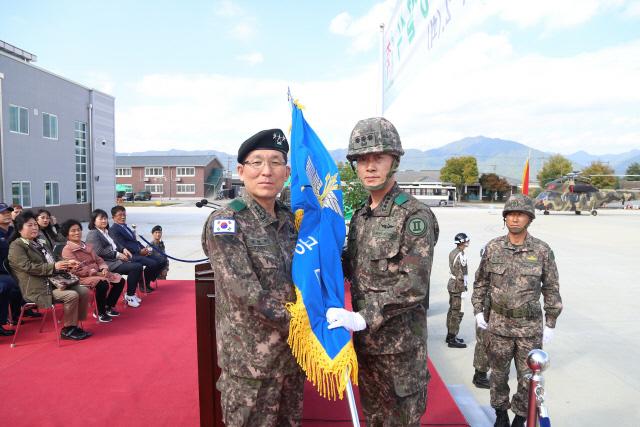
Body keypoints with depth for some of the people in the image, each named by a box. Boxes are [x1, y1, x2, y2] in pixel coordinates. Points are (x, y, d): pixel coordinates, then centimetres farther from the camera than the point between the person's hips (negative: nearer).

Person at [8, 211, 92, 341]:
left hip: (54, 281, 8)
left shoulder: (38, 243, 22)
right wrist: (53, 267, -22)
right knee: (72, 295, -26)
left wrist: (66, 264, 4)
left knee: (84, 291, -8)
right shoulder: (16, 246, -3)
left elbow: (51, 264, 24)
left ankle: (74, 325, 3)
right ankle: (67, 330, -8)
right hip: (38, 289, -8)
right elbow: (28, 266, -17)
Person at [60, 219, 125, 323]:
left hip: (97, 273, 8)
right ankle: (99, 312, -12)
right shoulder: (67, 250, -8)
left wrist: (104, 269, -7)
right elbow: (78, 269, -17)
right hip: (82, 277, -8)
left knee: (120, 280, -4)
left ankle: (109, 307, 10)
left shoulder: (87, 246, 19)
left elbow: (98, 260, 15)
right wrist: (96, 273, -20)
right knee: (103, 284, -34)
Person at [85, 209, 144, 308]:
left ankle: (131, 293, 6)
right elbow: (99, 252, -18)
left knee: (139, 266, -5)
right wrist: (117, 254, -18)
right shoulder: (93, 234, -7)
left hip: (115, 259, 9)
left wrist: (123, 249, 6)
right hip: (107, 263, -9)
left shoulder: (107, 232, 20)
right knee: (135, 267, -21)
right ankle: (129, 296, -8)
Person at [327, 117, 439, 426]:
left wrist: (363, 318, -25)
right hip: (364, 341, 7)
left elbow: (414, 284, -22)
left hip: (401, 344, -6)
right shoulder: (359, 217, 7)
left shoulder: (415, 216, -15)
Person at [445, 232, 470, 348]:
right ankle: (452, 339, 1)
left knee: (452, 310, 17)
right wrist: (463, 290, -18)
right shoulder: (460, 255, -20)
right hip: (457, 287, -10)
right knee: (457, 313, -4)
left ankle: (450, 335, 27)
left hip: (452, 284, 10)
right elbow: (459, 275, -22)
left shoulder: (453, 252, 9)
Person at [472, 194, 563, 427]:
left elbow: (551, 289, 2)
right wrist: (478, 310, 4)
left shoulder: (542, 250, -5)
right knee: (498, 373, 14)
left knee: (528, 376, 9)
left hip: (531, 325, -1)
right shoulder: (493, 248, -2)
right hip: (498, 323, 1)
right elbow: (481, 282, 8)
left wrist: (550, 323, 2)